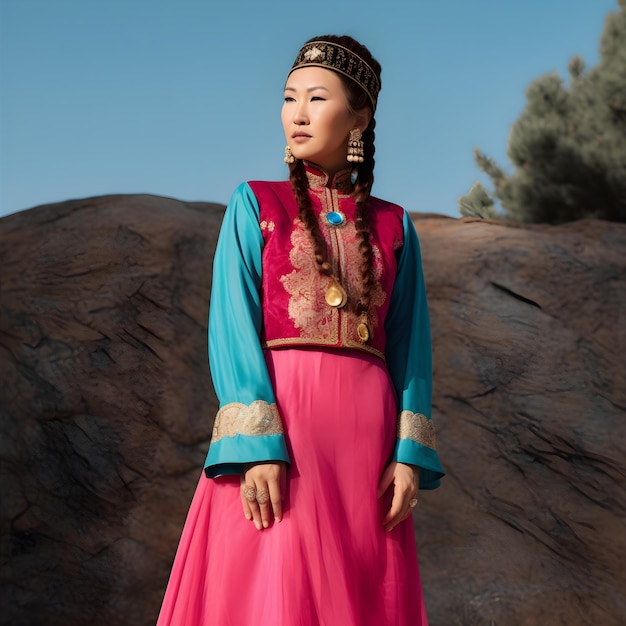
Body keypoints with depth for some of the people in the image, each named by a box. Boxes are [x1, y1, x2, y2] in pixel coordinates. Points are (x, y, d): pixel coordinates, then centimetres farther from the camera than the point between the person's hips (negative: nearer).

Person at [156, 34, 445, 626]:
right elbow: (232, 327, -3)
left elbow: (409, 344, 10)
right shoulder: (254, 204, 7)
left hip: (366, 432, 3)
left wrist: (411, 453, -3)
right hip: (273, 422, -2)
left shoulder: (392, 226, 14)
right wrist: (257, 445, -15)